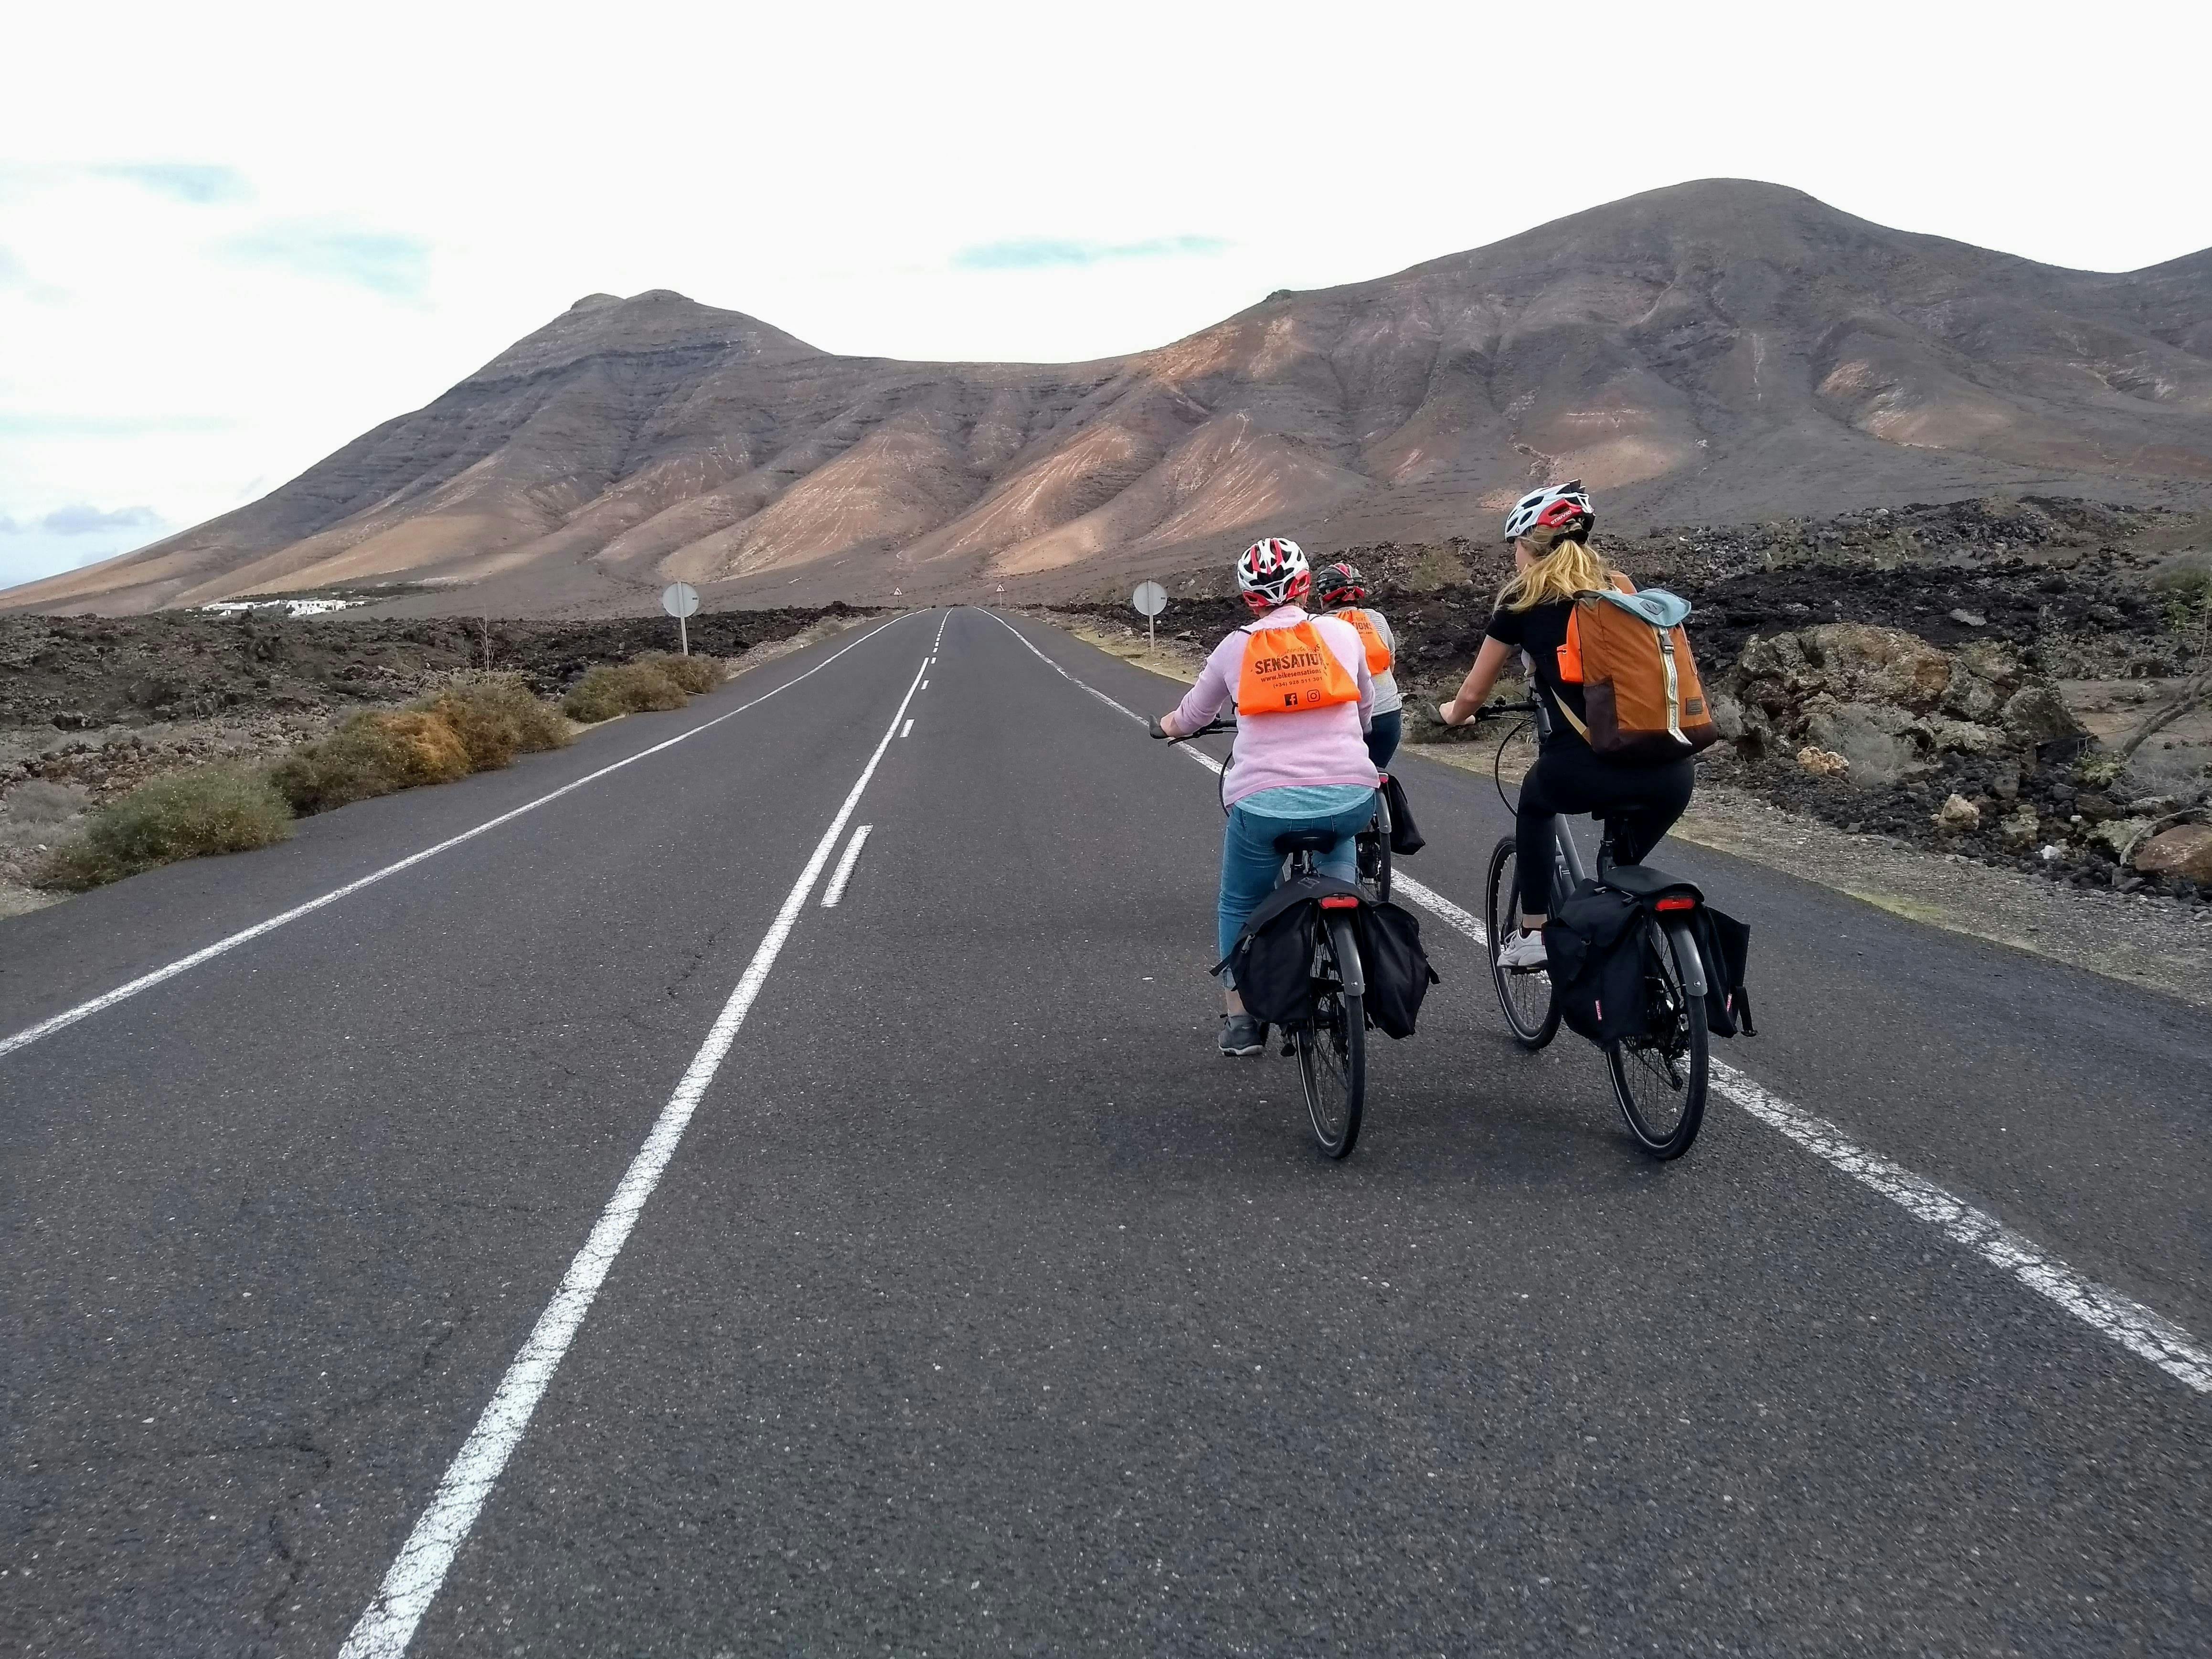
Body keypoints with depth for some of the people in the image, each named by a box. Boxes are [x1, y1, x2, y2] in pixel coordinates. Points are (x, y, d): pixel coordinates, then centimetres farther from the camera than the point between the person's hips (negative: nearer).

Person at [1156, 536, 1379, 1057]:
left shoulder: (1236, 648, 8)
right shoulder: (1342, 634, 9)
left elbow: (1191, 716, 25)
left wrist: (1165, 726, 47)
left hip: (1265, 805, -1)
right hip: (1350, 798, 1)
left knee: (1238, 908, 22)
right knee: (1338, 838, 37)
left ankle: (1240, 1020, 25)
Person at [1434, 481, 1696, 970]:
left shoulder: (1522, 600, 11)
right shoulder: (1619, 588, 21)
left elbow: (1473, 695, 19)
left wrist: (1451, 715, 42)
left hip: (1586, 768, -3)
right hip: (1671, 773, 3)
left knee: (1535, 802, 31)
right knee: (1624, 867, 29)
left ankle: (1532, 934, 27)